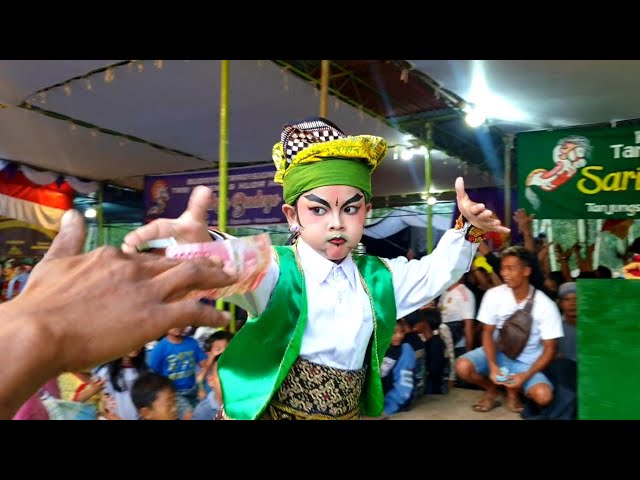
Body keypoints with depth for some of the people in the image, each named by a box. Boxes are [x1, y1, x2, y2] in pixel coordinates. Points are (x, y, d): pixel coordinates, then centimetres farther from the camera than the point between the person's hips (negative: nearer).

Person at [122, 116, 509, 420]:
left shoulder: (378, 276, 3)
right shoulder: (277, 269, -17)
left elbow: (435, 273, 11)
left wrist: (467, 228, -8)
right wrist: (202, 246, -62)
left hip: (348, 414, 5)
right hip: (267, 412, -4)